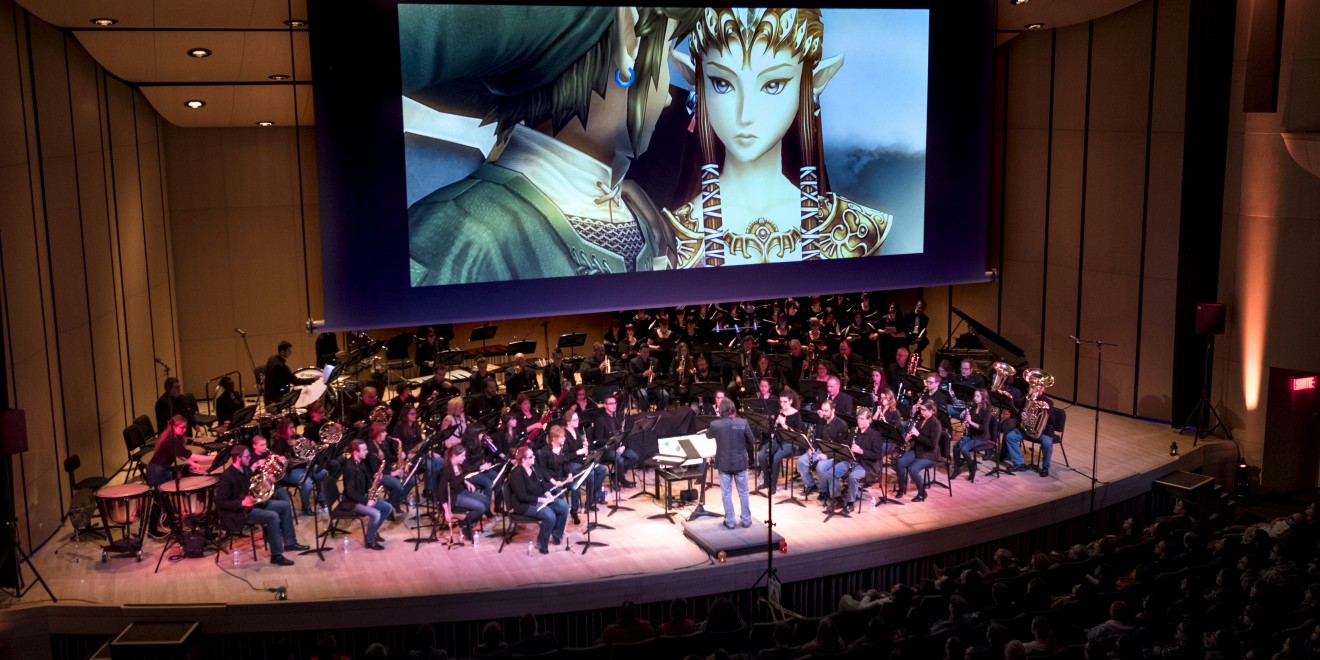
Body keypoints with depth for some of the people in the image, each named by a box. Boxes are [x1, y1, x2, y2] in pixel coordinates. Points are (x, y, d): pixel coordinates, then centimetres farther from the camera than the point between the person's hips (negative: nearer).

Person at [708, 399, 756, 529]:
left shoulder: (715, 424, -11)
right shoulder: (743, 422, -11)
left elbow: (708, 435, 11)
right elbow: (752, 441, -2)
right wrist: (751, 457, 14)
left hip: (723, 464, -1)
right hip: (741, 462, 1)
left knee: (726, 494, 9)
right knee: (743, 492, 13)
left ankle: (729, 521, 13)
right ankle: (746, 520, 20)